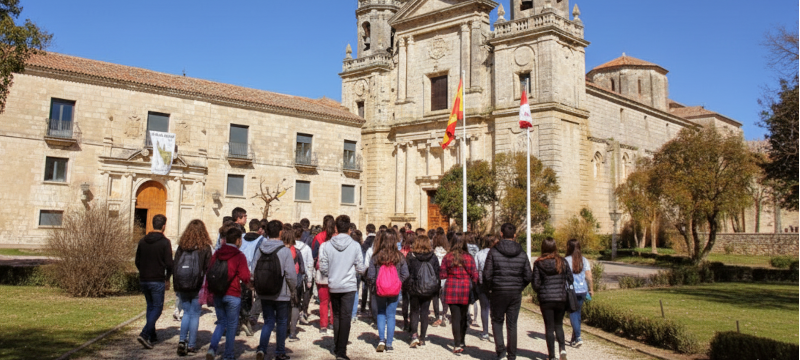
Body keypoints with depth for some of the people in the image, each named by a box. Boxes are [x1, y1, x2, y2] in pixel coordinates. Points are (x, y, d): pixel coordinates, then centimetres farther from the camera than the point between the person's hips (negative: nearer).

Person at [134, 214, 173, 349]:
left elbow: (137, 261, 11)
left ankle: (152, 336, 22)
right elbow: (169, 263, -12)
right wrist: (167, 279, 2)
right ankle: (144, 334, -14)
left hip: (143, 281, 6)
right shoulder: (165, 242, -11)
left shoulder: (143, 241, 6)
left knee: (150, 306, 18)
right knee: (157, 308, 1)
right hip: (157, 281, -6)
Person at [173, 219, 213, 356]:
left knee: (187, 313, 16)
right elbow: (208, 269, -6)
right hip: (197, 288, -3)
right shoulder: (205, 248, -6)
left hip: (182, 287, 3)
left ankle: (182, 341, 1)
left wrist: (176, 287, 11)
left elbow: (175, 267, 6)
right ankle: (191, 346, 10)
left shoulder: (181, 246, 3)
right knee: (195, 315, 7)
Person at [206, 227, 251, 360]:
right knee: (232, 325, 8)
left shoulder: (217, 254, 4)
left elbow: (208, 272, 6)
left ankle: (212, 348, -2)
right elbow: (245, 277, -13)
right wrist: (248, 283, 9)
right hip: (233, 295, -5)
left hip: (217, 294, 5)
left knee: (221, 323, 18)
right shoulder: (239, 256, -11)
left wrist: (209, 290, 14)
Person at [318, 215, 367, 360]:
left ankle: (337, 347, 27)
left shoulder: (326, 245, -7)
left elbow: (323, 268, -4)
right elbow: (360, 268, -5)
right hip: (349, 286, -2)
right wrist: (365, 267, 18)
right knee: (345, 318, 0)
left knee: (336, 316, 18)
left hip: (333, 286, 2)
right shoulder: (355, 245, -10)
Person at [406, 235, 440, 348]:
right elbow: (437, 273, 2)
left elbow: (406, 273, -6)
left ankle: (414, 334, -7)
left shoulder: (411, 257, -8)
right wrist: (436, 290, 10)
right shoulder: (433, 257, -3)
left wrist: (406, 287, 3)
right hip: (429, 291, 2)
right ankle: (422, 339, 13)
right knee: (424, 312, 10)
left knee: (414, 311, 11)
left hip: (415, 289, -1)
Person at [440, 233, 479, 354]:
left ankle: (457, 345, -3)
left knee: (455, 317, 2)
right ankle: (461, 342, 28)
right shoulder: (469, 257, -6)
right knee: (463, 317, 16)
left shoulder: (447, 257, -4)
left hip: (451, 290, 0)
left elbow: (442, 275, 0)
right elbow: (474, 275, -4)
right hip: (465, 290, 0)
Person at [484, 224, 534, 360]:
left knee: (497, 320, 15)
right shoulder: (522, 254, 0)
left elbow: (487, 274, -10)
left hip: (498, 292, -2)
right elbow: (528, 276, 0)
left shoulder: (493, 252, -9)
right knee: (512, 324, 11)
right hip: (516, 293, 2)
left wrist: (488, 288, 7)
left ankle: (500, 348, 0)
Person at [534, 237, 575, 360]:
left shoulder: (538, 263, -6)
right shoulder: (562, 262, -3)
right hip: (561, 298, 1)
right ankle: (562, 348, -2)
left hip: (545, 299, -1)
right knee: (559, 325, 17)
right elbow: (570, 279, 3)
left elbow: (536, 284, -7)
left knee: (549, 327, 7)